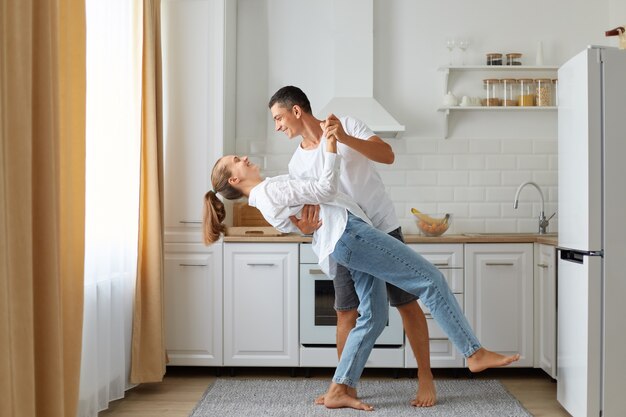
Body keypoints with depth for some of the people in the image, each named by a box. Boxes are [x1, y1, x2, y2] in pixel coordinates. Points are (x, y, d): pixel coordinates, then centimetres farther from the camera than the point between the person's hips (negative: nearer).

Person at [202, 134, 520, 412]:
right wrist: (331, 152, -4)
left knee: (373, 317, 7)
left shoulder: (267, 196, 22)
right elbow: (324, 190, -10)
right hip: (348, 233, -10)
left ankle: (338, 390, 9)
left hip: (349, 239, 10)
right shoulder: (269, 189, -8)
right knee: (431, 280, -7)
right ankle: (475, 354, 0)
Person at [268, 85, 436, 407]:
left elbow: (388, 156, -19)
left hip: (384, 229, -3)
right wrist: (305, 226, -25)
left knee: (407, 304, 2)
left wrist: (344, 138, -31)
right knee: (346, 312, 4)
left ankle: (425, 379, 15)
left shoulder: (348, 125, -7)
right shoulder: (297, 164, 3)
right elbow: (310, 210, 0)